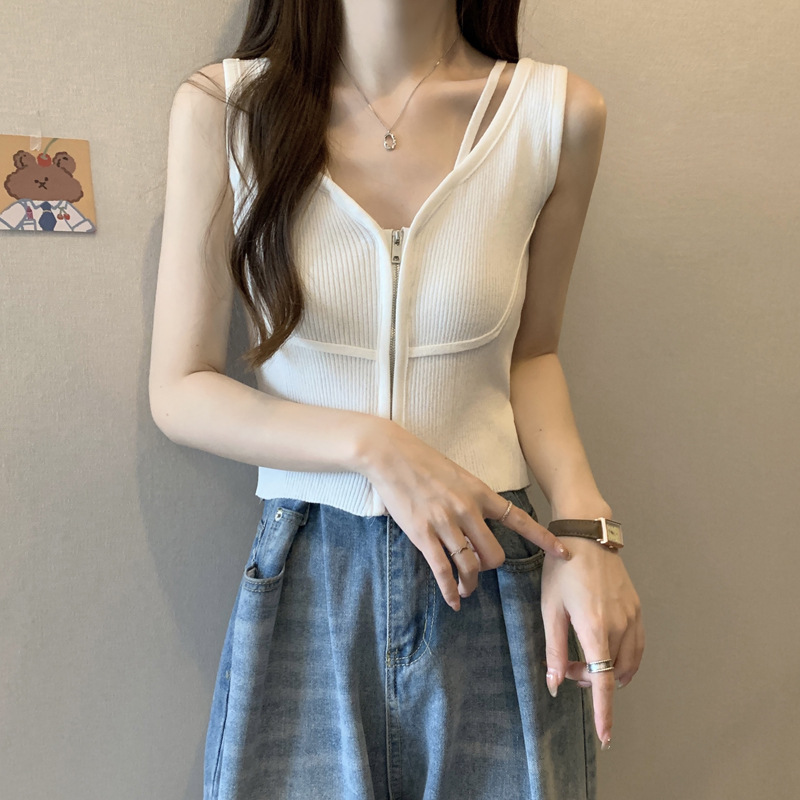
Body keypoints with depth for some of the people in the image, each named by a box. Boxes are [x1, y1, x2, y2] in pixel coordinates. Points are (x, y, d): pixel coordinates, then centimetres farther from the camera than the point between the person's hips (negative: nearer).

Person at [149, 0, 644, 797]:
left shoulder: (557, 113, -5)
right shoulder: (222, 109, -7)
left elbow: (530, 351, 7)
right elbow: (179, 392, -4)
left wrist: (585, 522, -8)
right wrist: (375, 447, -17)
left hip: (498, 573, 1)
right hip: (304, 586, 0)